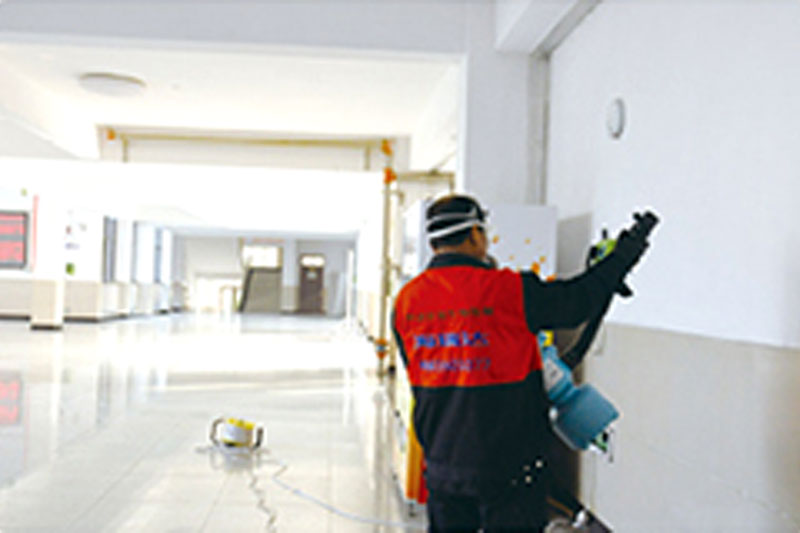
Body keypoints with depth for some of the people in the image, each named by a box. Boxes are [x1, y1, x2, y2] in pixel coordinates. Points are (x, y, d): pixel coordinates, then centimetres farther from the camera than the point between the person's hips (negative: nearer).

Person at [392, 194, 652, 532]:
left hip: (441, 463, 5)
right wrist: (625, 254, 13)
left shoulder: (406, 301, -1)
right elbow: (578, 300, -3)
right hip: (506, 466, -5)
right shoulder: (508, 291, -16)